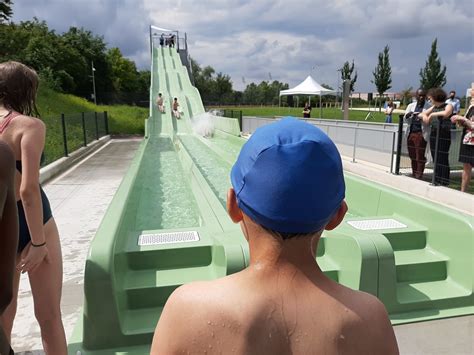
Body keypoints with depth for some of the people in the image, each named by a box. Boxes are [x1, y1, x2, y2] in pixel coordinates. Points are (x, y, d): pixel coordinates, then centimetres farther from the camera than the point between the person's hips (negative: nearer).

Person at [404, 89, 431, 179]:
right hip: (411, 132, 4)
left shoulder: (429, 107, 2)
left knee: (420, 156, -5)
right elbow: (405, 119, 14)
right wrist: (407, 115, -9)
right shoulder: (411, 106, 14)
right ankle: (414, 175, 17)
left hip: (421, 134, -4)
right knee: (412, 156, 7)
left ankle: (419, 176, 2)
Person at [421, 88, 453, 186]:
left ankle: (444, 184, -1)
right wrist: (424, 116, -2)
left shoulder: (448, 106, -5)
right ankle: (436, 182, 18)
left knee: (443, 160, -6)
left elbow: (446, 113, -27)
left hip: (444, 136, -7)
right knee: (436, 160, 10)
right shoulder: (434, 107, 13)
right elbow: (423, 113, 21)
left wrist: (432, 114, -15)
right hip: (433, 135, 7)